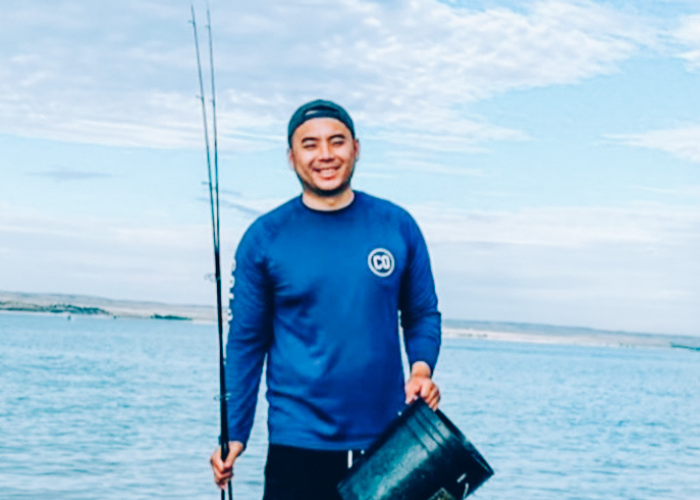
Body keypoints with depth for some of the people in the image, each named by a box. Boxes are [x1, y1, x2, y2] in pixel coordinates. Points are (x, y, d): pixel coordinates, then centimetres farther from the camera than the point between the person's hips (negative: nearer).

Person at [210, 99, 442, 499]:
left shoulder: (398, 226, 3)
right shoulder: (264, 238, -1)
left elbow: (422, 315, 12)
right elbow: (246, 342, 1)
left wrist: (422, 366, -8)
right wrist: (234, 434, -2)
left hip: (388, 442, 2)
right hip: (299, 446, -2)